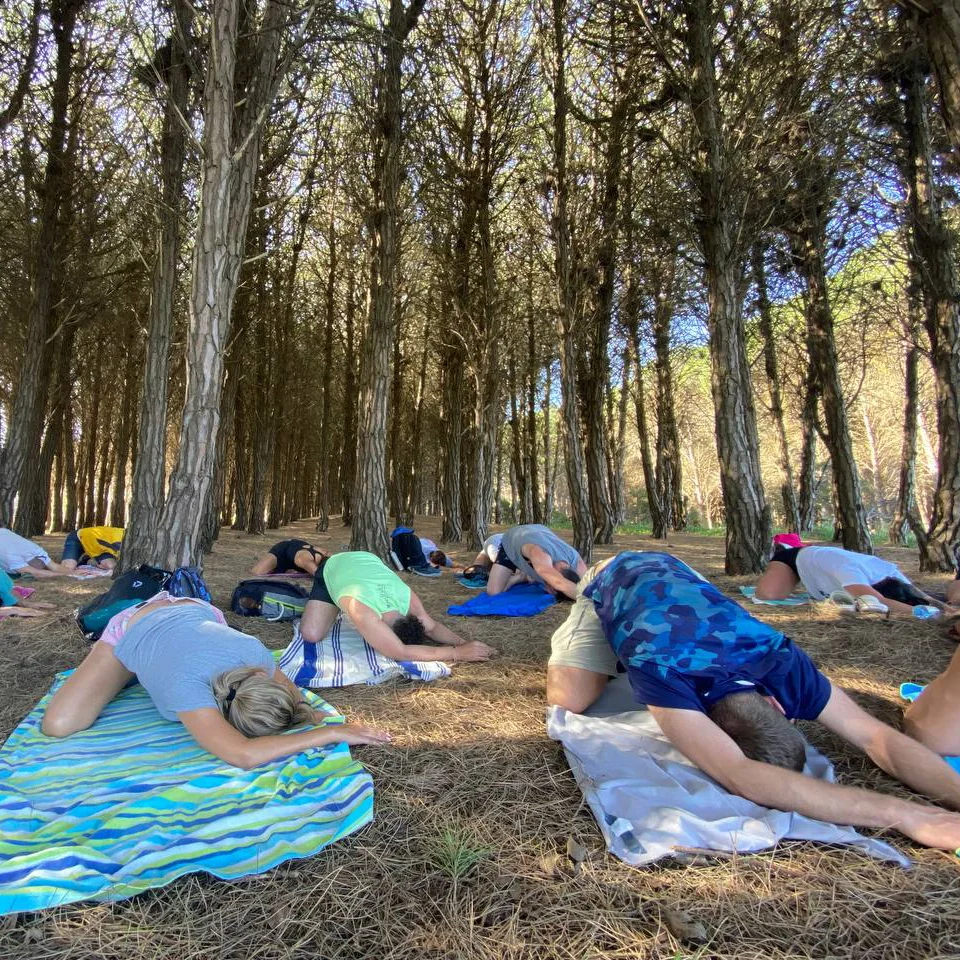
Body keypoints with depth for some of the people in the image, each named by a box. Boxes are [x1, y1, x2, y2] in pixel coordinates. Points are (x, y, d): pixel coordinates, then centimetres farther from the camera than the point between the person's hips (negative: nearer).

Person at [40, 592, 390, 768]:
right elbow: (244, 755, -56)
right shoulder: (186, 684, -47)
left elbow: (292, 692, -11)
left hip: (196, 612, 4)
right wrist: (332, 732, -52)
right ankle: (134, 670, 11)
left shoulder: (254, 651, -33)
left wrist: (306, 712, -32)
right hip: (133, 629, -3)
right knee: (58, 726, -18)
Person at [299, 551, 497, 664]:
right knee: (310, 635, -20)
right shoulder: (362, 611, -46)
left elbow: (432, 626, -14)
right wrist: (457, 652, -51)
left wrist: (462, 642, -32)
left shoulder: (407, 596, -30)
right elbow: (401, 653, -51)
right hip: (331, 570, -4)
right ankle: (334, 609, 10)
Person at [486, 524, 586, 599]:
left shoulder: (576, 562, -32)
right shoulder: (541, 555, -53)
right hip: (511, 541, -4)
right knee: (494, 592, -17)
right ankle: (519, 577, 12)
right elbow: (560, 584, -68)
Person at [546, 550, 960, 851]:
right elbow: (741, 778, -59)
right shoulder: (660, 668, -49)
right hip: (614, 581, -4)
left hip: (670, 572, 4)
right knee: (568, 700, -18)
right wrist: (902, 813, -61)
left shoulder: (778, 657, -34)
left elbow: (877, 735, -32)